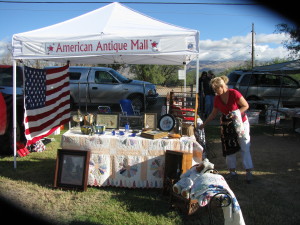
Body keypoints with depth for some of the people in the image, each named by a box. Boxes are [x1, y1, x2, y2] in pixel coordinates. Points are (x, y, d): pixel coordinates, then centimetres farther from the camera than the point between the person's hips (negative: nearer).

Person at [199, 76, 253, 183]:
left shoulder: (234, 93, -20)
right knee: (229, 148, 8)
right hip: (226, 125, 5)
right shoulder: (217, 99, -3)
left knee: (245, 148, -1)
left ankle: (248, 172, 8)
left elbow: (246, 106, -13)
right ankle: (232, 172, 20)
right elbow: (213, 114, 8)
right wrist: (204, 124, 8)